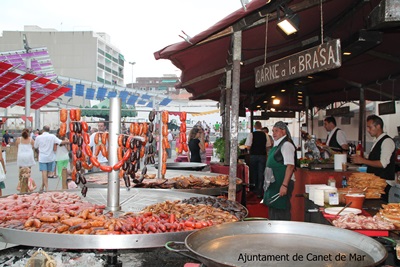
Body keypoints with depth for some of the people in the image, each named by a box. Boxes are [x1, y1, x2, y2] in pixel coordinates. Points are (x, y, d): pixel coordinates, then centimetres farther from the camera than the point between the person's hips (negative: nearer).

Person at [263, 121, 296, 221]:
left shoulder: (286, 145, -13)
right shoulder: (277, 145, 15)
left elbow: (290, 166, -20)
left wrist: (284, 185, -25)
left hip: (282, 184, -9)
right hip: (274, 184, 9)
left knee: (281, 213, -6)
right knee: (273, 210, 15)